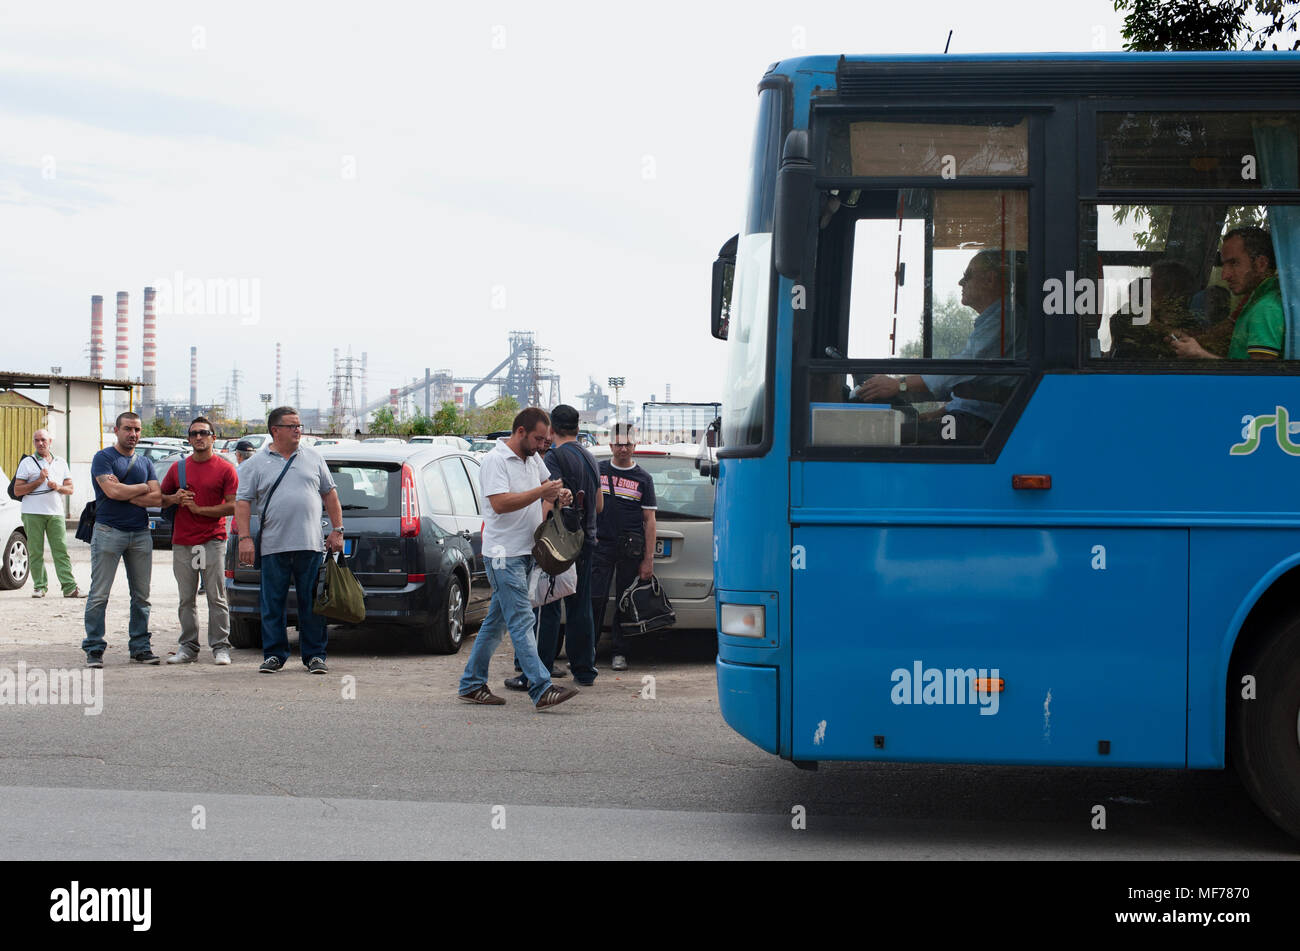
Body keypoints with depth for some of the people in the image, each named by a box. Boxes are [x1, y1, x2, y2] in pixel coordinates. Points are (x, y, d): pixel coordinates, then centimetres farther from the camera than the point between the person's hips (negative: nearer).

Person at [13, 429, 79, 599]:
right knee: (36, 552, -1)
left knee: (61, 551, -6)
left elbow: (70, 489, 16)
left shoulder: (61, 463, 17)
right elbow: (17, 491, 1)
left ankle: (69, 587, -10)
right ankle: (39, 586, 7)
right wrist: (39, 481, -8)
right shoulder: (27, 463, 6)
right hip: (32, 513, -2)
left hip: (56, 513, 2)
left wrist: (58, 487, -6)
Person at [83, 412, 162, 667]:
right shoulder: (103, 458, 1)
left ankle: (140, 646, 13)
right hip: (109, 531, -5)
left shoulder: (145, 463, 16)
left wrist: (126, 494, -7)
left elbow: (157, 499, 4)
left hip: (140, 534, 5)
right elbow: (112, 491, -14)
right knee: (99, 594, -5)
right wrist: (143, 488, 0)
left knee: (141, 595, 6)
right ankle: (94, 649, -1)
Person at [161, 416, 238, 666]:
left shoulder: (225, 469, 0)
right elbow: (161, 499, 19)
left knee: (216, 597, -3)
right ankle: (188, 647, 12)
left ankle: (220, 647, 2)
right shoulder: (178, 468, 13)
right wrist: (176, 499, -3)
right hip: (182, 542, 4)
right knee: (187, 599, 6)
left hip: (212, 540, -4)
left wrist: (200, 509, -10)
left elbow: (233, 505, -6)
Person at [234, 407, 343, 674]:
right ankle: (274, 654, 13)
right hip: (274, 547, -1)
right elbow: (243, 502, 2)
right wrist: (245, 538, -7)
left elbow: (330, 494, 16)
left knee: (312, 604, 3)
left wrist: (337, 530, 8)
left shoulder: (312, 457, 12)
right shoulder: (257, 463, 5)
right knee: (272, 605, 3)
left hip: (310, 546, 1)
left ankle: (314, 655, 10)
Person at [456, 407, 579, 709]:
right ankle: (542, 689, -19)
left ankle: (471, 685, 19)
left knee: (496, 622, 12)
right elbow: (500, 503, -23)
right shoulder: (496, 460, -12)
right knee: (522, 622, -13)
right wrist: (541, 492, -23)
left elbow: (547, 486, 32)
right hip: (504, 554, -9)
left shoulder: (534, 460, 14)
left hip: (526, 553, 9)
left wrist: (557, 495, 8)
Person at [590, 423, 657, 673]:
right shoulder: (598, 470, 9)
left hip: (631, 549, 0)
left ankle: (620, 653, 12)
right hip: (601, 543, 0)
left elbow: (649, 520, 4)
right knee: (594, 598, -7)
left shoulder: (643, 478, 6)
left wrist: (648, 559, -2)